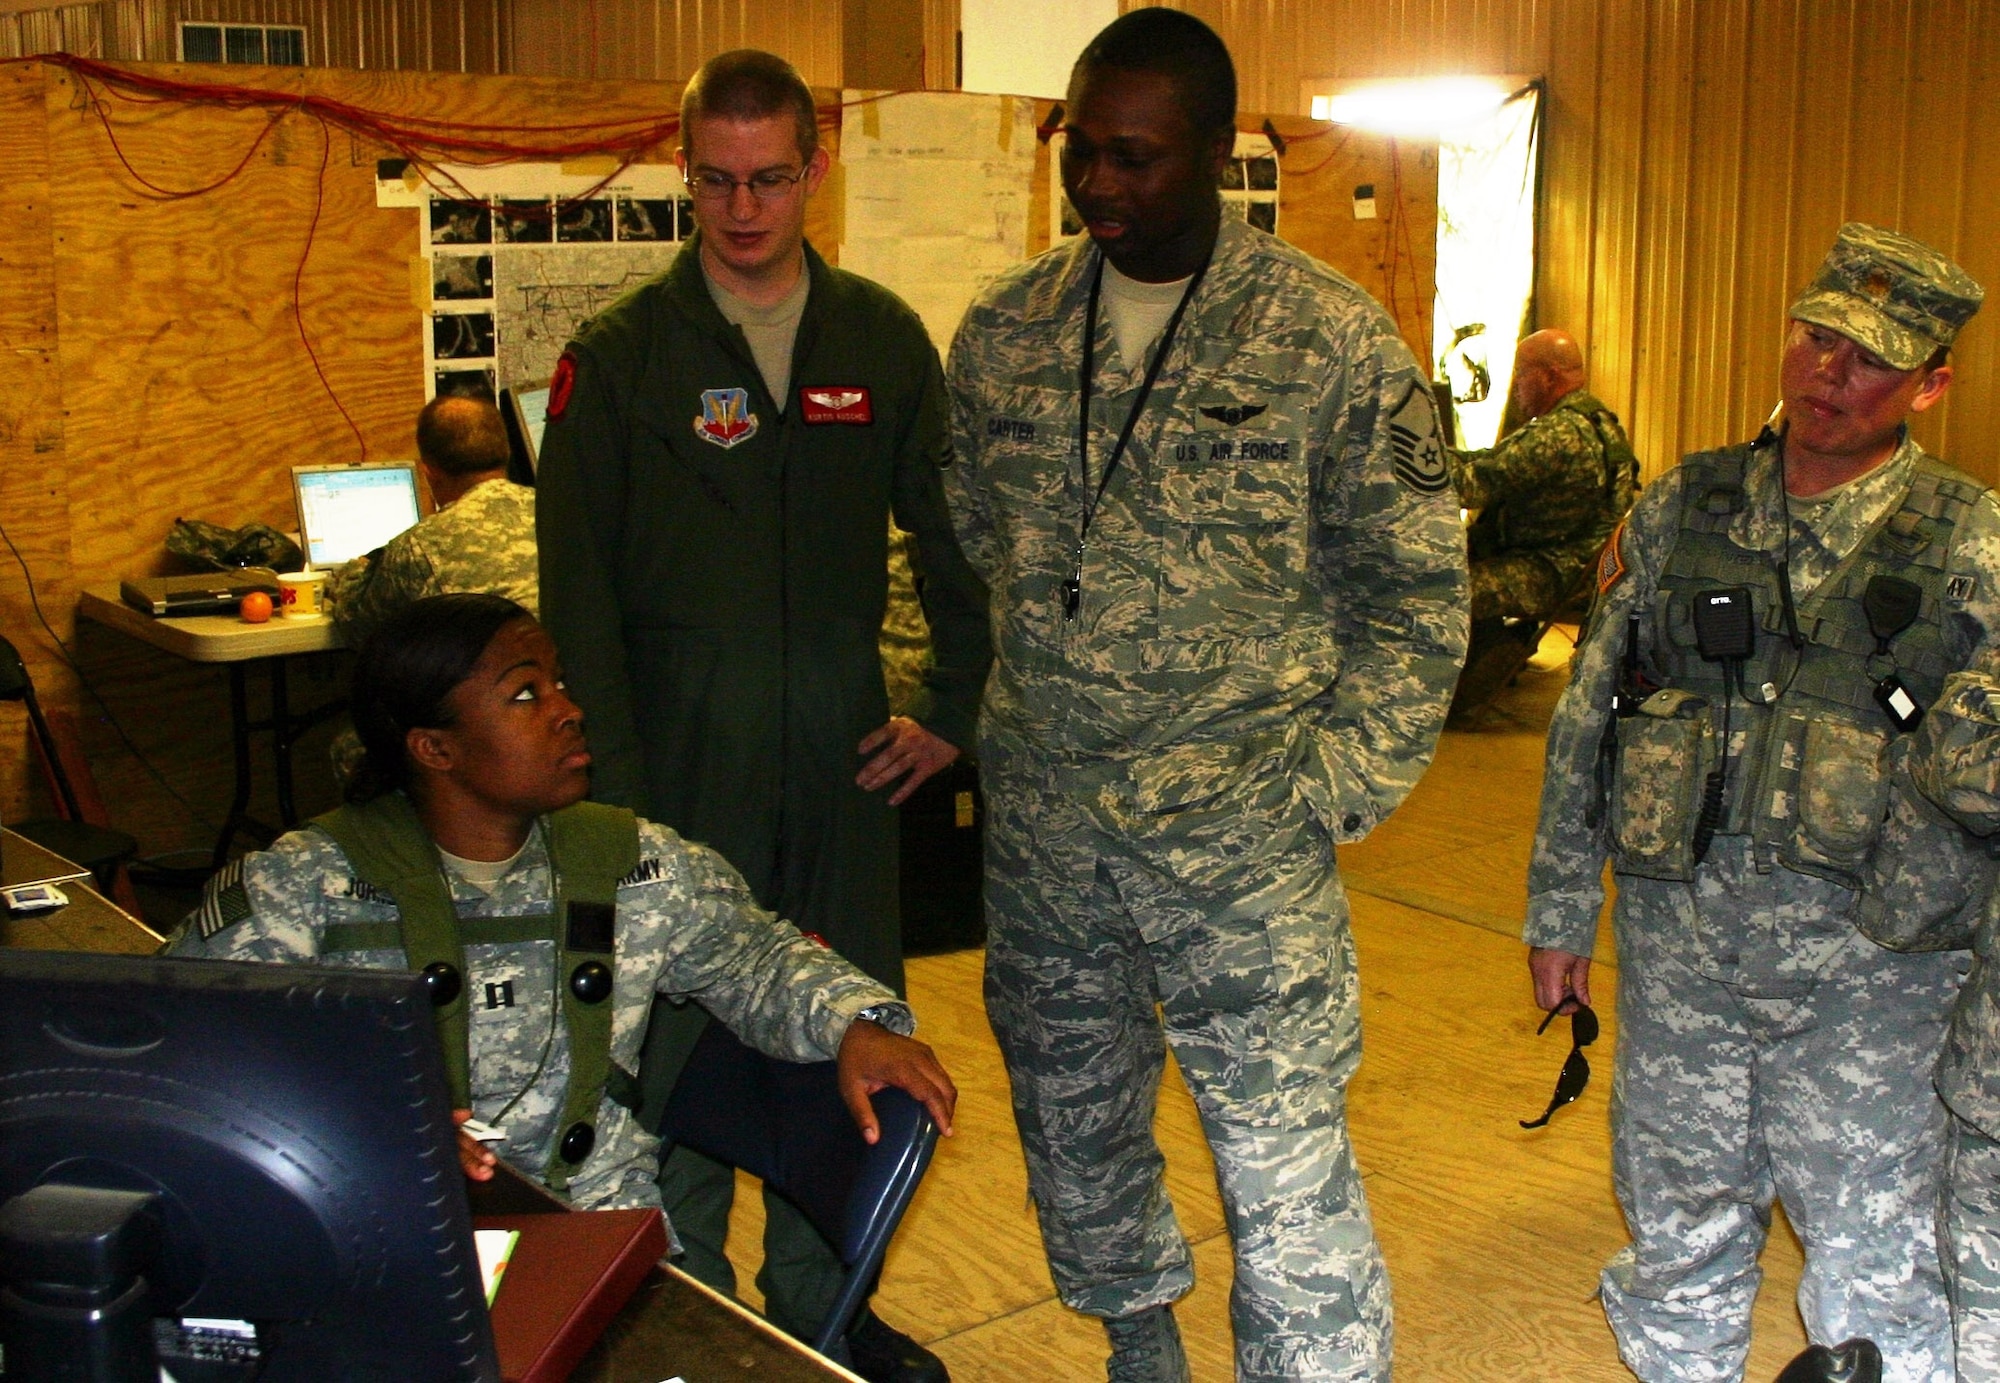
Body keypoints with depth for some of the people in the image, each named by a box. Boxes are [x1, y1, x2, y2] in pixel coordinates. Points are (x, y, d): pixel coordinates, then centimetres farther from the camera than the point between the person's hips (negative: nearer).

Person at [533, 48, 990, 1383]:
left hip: (842, 761, 3)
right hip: (684, 766, -3)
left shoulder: (881, 338, 6)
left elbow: (952, 535, 13)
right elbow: (577, 590, -5)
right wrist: (614, 790, -11)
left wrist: (953, 707, 6)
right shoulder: (621, 355, -3)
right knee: (682, 1043, 5)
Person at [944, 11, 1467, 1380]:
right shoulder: (1004, 331, 5)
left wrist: (1339, 780, -8)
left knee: (1290, 1171, -1)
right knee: (1074, 1131, 20)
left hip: (1242, 841, -4)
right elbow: (952, 545, 15)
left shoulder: (1335, 338, -7)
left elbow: (1415, 587, -3)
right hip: (1041, 829, 5)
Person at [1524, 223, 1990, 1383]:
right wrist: (1562, 909, 9)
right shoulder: (1679, 511, 4)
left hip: (1866, 958, -2)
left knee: (1871, 1259, 8)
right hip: (1677, 939, 3)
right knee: (1678, 1228, 16)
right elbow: (1587, 721, 8)